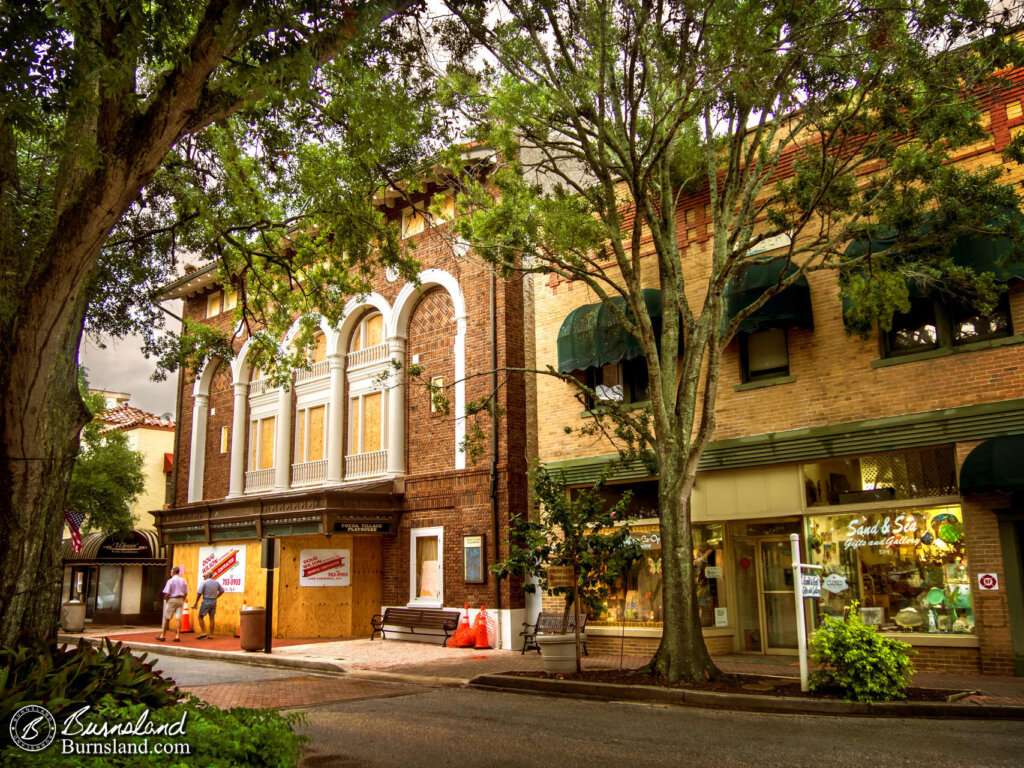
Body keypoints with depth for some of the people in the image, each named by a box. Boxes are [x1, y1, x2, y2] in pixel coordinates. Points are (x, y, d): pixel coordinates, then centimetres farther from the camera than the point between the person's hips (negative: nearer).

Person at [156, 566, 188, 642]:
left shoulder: (170, 581, -10)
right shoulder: (183, 581, 6)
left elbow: (167, 593, -14)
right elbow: (186, 593, 8)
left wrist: (166, 601, 1)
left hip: (172, 599, -4)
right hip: (180, 600, 4)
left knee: (167, 618, 7)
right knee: (179, 618, 1)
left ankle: (163, 635, 14)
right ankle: (178, 636, -2)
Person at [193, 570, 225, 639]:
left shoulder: (204, 582, -10)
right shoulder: (216, 582, 6)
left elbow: (199, 593, -14)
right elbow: (222, 591, 15)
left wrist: (196, 603, -6)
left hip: (206, 601, -5)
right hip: (214, 601, 5)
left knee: (200, 617, 6)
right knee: (212, 618, 8)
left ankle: (203, 633, -3)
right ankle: (211, 635, 9)